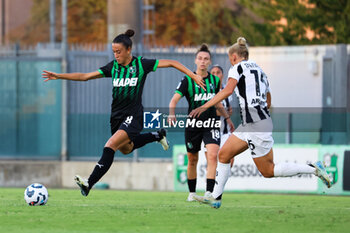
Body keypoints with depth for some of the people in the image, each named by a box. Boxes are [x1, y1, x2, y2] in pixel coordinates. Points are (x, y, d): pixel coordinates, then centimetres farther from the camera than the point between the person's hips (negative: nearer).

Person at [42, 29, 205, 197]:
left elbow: (171, 63, -3)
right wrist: (59, 76, -5)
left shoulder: (141, 64, -8)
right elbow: (86, 76, 3)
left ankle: (89, 183, -28)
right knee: (125, 148, 24)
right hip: (117, 115, 7)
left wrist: (193, 76, -8)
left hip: (133, 115, -7)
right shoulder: (113, 66, 3)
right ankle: (158, 136, 47)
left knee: (110, 146, -23)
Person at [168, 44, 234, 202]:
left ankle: (209, 192, -21)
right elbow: (175, 99, -14)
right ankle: (192, 193, 27)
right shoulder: (188, 80, -6)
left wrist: (227, 118, 25)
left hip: (211, 123, 1)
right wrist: (171, 114, -32)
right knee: (192, 160, 9)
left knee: (212, 155, -18)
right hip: (193, 124, -1)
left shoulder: (215, 80, 5)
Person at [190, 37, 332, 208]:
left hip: (256, 126, -9)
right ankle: (215, 198, 10)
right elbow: (267, 102, 24)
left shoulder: (238, 68, -4)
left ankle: (314, 169, -4)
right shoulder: (259, 70, 20)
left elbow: (228, 90, -20)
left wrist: (204, 107, -21)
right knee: (223, 155, 10)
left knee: (268, 171, -4)